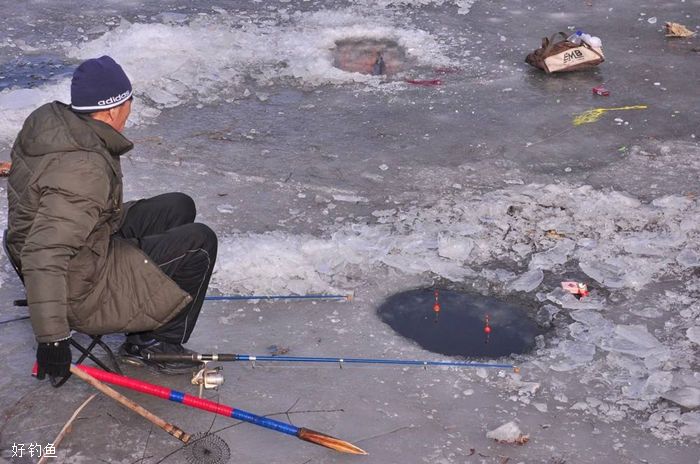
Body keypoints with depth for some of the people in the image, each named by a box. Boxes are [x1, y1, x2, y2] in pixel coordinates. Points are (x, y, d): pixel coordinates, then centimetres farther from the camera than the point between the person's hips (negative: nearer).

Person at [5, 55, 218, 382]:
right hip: (83, 292, -10)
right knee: (200, 243, -8)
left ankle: (142, 332, 15)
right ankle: (155, 344, 8)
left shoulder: (47, 119, -4)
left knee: (179, 208, 13)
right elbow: (44, 256, -39)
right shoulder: (83, 170, -33)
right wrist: (52, 337, -37)